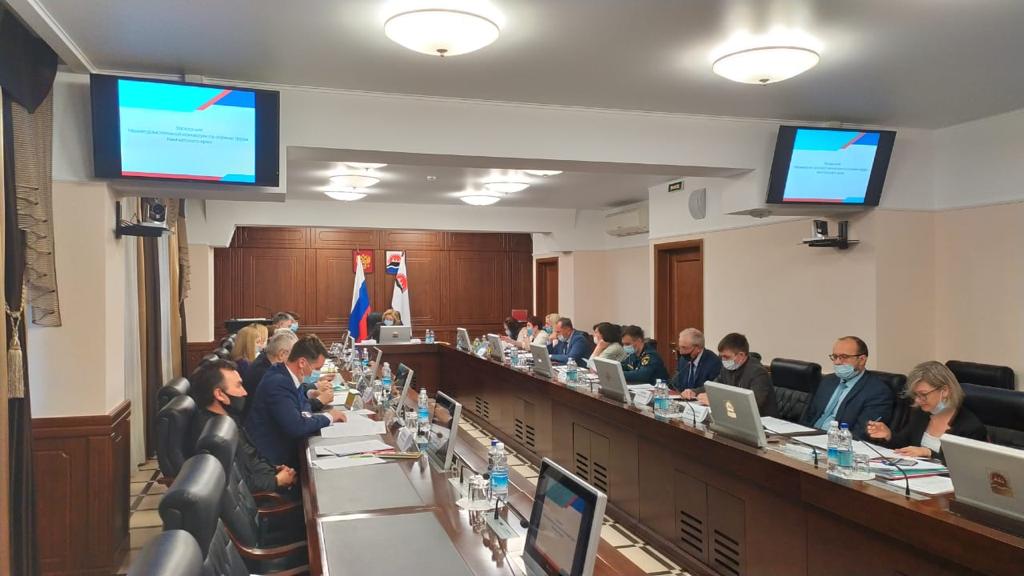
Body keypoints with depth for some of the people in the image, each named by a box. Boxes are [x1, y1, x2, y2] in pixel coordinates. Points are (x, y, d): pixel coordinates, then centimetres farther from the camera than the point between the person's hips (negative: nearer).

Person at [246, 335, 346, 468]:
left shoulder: (287, 376, 3)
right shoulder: (278, 382, -24)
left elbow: (303, 404, 14)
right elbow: (296, 427, -28)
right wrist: (328, 417, -13)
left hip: (283, 446, 8)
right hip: (272, 458, -8)